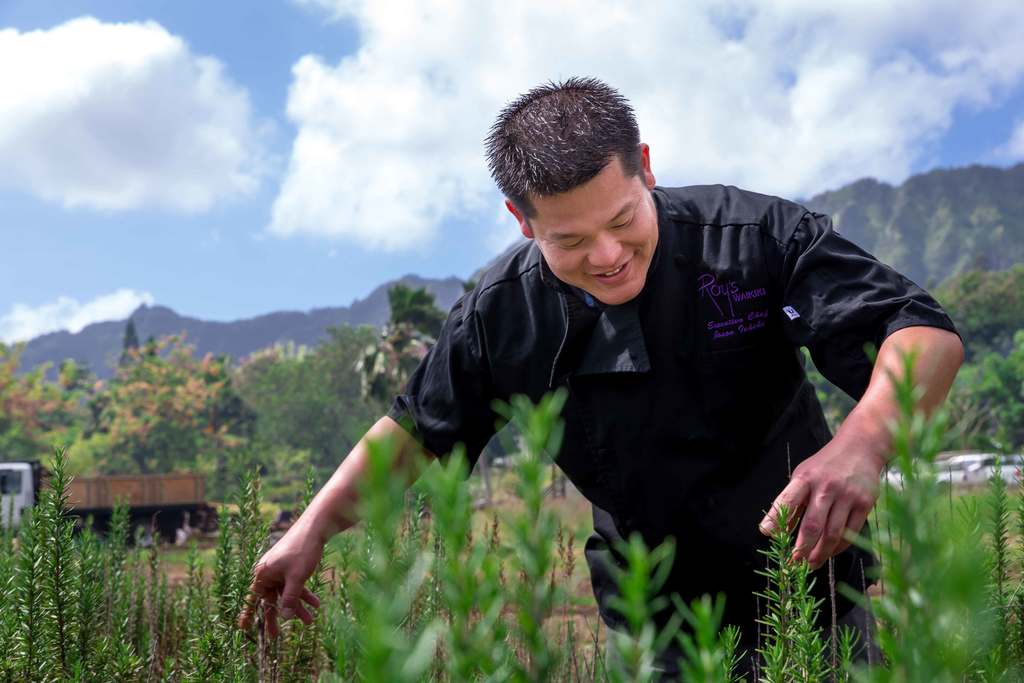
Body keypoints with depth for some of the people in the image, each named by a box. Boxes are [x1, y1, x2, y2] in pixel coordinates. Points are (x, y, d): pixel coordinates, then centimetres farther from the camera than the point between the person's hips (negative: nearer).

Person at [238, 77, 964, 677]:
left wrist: (864, 441, -45)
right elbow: (420, 428, 4)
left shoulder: (756, 237, -21)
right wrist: (314, 529, -2)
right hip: (652, 616, 2)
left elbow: (926, 331, -25)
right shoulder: (503, 314, -12)